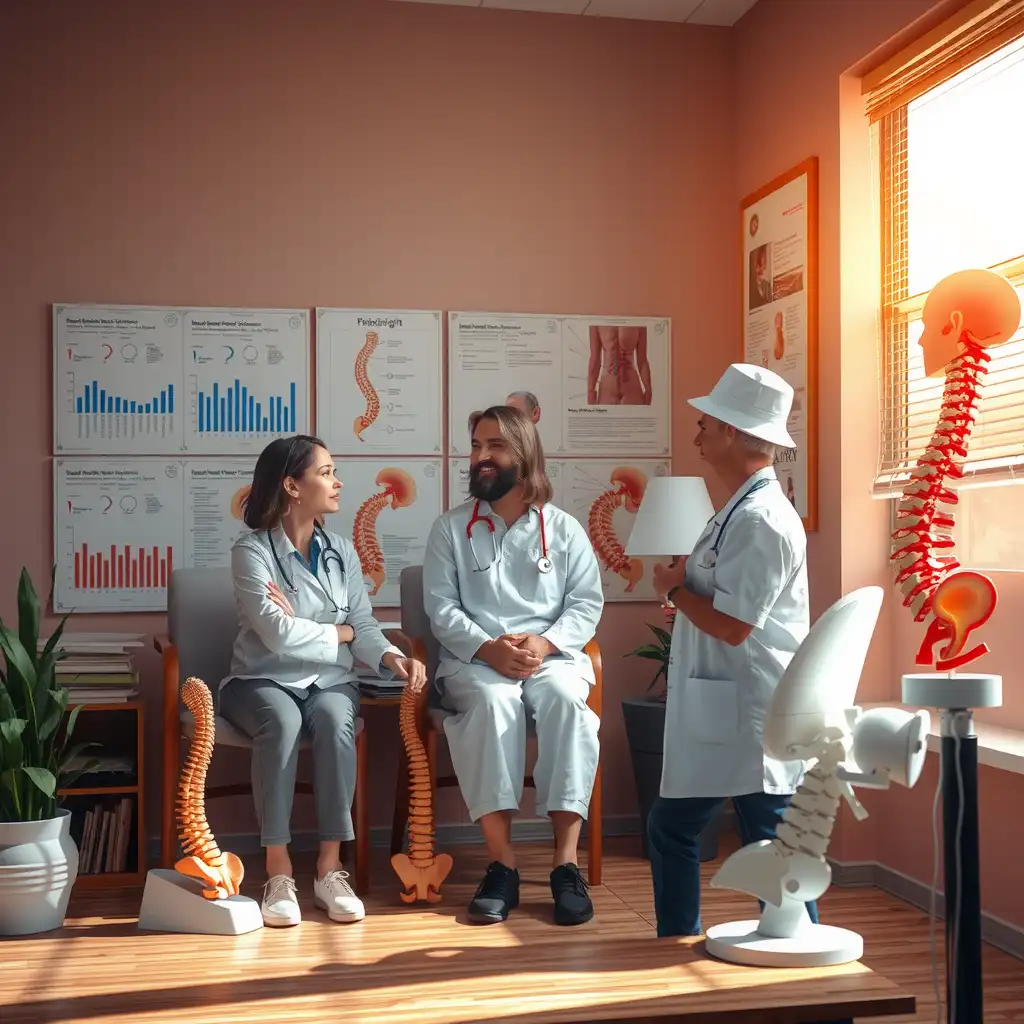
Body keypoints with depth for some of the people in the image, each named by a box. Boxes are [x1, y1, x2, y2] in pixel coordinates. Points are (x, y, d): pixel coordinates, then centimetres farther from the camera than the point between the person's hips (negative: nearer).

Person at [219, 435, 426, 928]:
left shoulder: (341, 550, 9)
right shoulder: (252, 550, -9)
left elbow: (364, 625, 3)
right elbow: (279, 635, -20)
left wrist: (391, 656, -18)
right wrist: (339, 633, -6)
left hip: (329, 680, 4)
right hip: (263, 682, -3)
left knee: (335, 719, -31)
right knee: (283, 720, -36)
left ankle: (330, 867, -25)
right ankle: (279, 871, -29)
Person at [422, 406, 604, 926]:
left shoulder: (564, 528, 10)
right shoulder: (450, 528, 9)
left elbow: (587, 603, 5)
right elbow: (442, 608, 1)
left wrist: (546, 642, -15)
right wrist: (489, 649, -17)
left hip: (551, 654, 1)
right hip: (474, 660, -1)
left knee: (565, 698, -34)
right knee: (494, 700, -36)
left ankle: (566, 861, -31)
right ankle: (502, 864, -32)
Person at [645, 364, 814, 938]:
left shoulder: (763, 519, -18)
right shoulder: (741, 511, 14)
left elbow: (732, 625, -22)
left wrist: (674, 589, -8)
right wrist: (683, 583, 4)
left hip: (754, 719, -11)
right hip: (717, 717, 11)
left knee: (771, 848, 0)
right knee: (671, 827, 16)